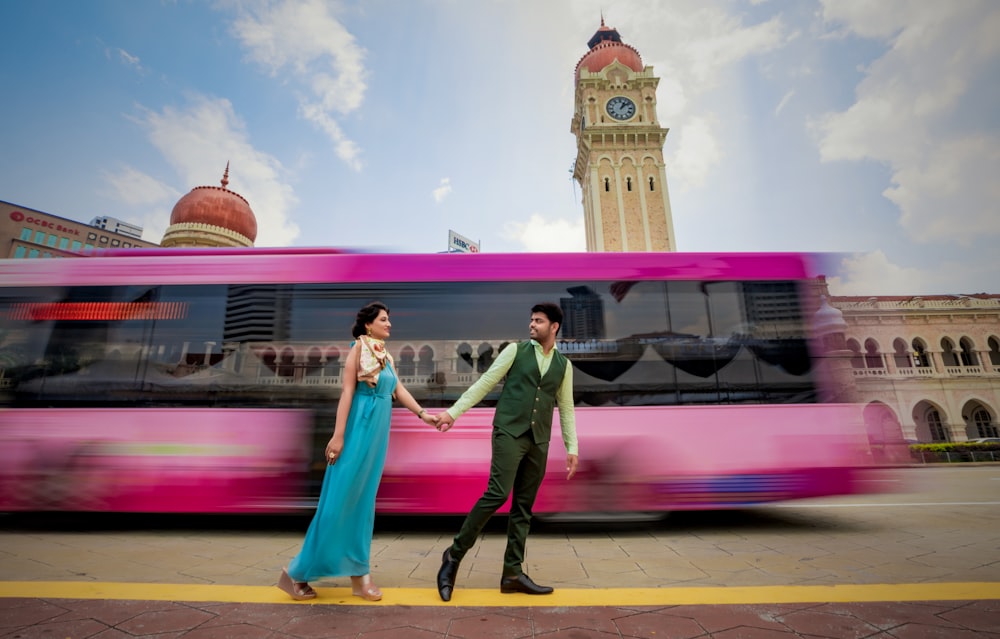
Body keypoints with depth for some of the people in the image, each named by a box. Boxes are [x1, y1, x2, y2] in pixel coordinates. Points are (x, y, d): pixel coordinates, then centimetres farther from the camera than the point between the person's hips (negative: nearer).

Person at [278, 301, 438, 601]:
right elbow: (347, 392, -12)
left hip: (378, 432, 7)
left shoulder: (386, 356, 15)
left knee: (363, 500, 10)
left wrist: (423, 414, 5)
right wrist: (338, 435, -16)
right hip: (359, 428, -7)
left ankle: (358, 573, 18)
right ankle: (298, 572, 14)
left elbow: (399, 390, 13)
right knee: (340, 498, -2)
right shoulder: (359, 347, -7)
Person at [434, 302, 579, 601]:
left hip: (539, 441, 4)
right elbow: (485, 383, 0)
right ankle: (455, 553, 3)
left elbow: (566, 408, 14)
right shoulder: (515, 350, 3)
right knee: (496, 494, -14)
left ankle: (512, 573, 18)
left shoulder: (564, 365, 12)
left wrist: (572, 448, 9)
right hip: (510, 432, -4)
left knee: (524, 506, 7)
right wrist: (453, 411, -6)